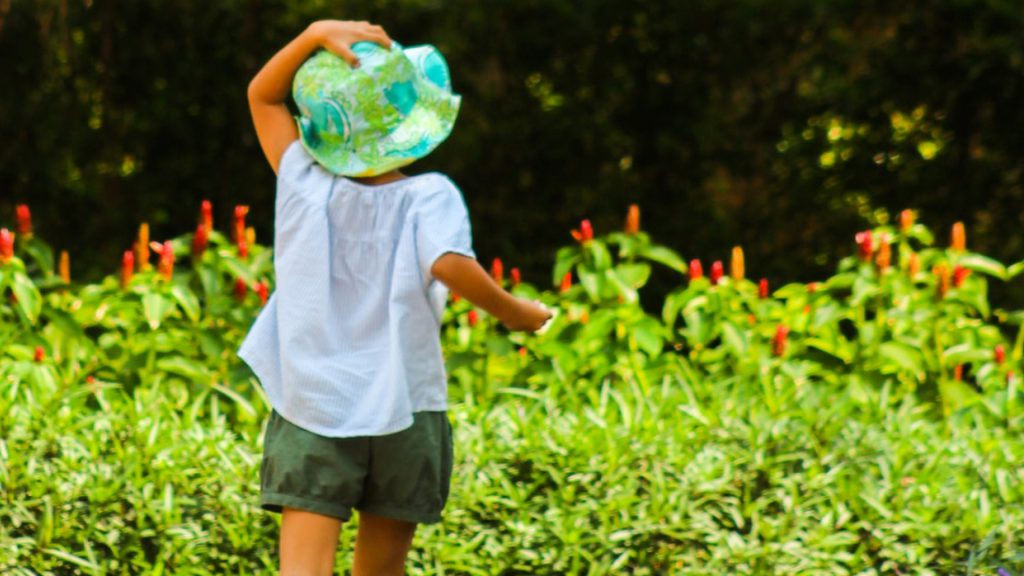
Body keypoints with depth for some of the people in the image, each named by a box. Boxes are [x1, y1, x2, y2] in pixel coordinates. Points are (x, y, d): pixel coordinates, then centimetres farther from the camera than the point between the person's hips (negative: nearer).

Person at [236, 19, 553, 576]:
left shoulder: (306, 186, 1)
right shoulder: (429, 197, -7)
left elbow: (262, 95, 12)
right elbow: (451, 265, -26)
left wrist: (316, 35, 1)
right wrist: (515, 313, -11)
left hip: (310, 414, 0)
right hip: (405, 417, 0)